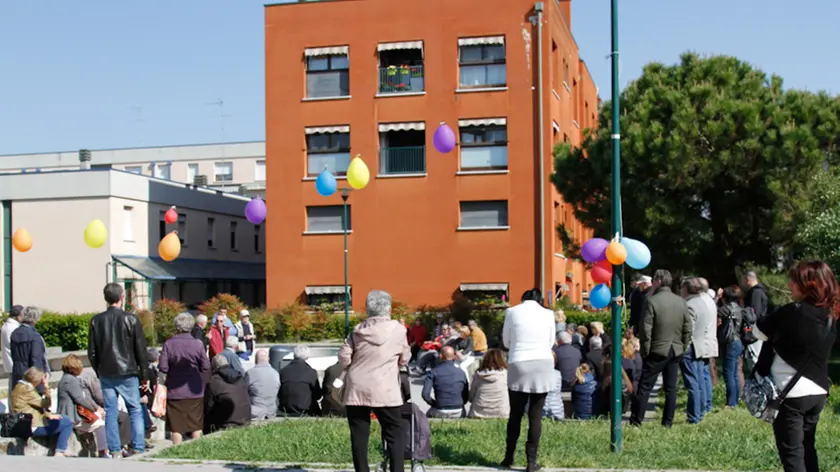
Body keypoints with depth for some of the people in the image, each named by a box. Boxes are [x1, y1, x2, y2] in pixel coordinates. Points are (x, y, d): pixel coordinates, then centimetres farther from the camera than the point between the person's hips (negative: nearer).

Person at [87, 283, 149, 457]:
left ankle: (115, 451, 7)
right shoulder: (131, 319, -6)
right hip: (127, 373, -3)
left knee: (110, 412, 7)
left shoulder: (96, 321, 2)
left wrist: (99, 371, 16)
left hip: (106, 373, 3)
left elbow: (92, 353, 5)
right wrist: (144, 375, 3)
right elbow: (141, 350, -4)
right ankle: (138, 449, 0)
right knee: (135, 410, 5)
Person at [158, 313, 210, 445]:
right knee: (196, 426, 12)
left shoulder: (169, 344, -9)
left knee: (176, 427, 6)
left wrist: (164, 381, 10)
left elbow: (162, 368, -9)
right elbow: (206, 367, -4)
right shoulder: (198, 344, -7)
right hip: (195, 391, 1)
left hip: (175, 391, -1)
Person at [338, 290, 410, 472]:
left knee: (359, 436, 7)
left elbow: (343, 356, 1)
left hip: (356, 390, 3)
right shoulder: (398, 329, -2)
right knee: (395, 434, 5)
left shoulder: (358, 330, 3)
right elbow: (404, 359, 6)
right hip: (385, 390, -3)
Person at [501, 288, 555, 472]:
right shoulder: (548, 313, 7)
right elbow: (550, 342, 14)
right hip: (543, 365, 0)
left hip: (519, 365, 0)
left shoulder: (512, 311, 5)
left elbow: (506, 342, 11)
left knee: (515, 414, 12)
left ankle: (509, 457, 20)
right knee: (536, 415, 4)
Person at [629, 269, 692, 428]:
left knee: (645, 387, 0)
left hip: (657, 351, -5)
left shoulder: (652, 301, -12)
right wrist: (683, 348, 14)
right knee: (671, 388, 9)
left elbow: (645, 330, -14)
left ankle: (636, 422, 0)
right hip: (676, 351, 5)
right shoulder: (681, 302, 4)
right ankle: (668, 422, 12)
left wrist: (645, 351, -5)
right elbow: (688, 329, 6)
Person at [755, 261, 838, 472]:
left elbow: (760, 331, -7)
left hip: (791, 394, -7)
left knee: (792, 454, 1)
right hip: (817, 392, 7)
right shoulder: (830, 316, 4)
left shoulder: (793, 312, -19)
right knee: (807, 448, 20)